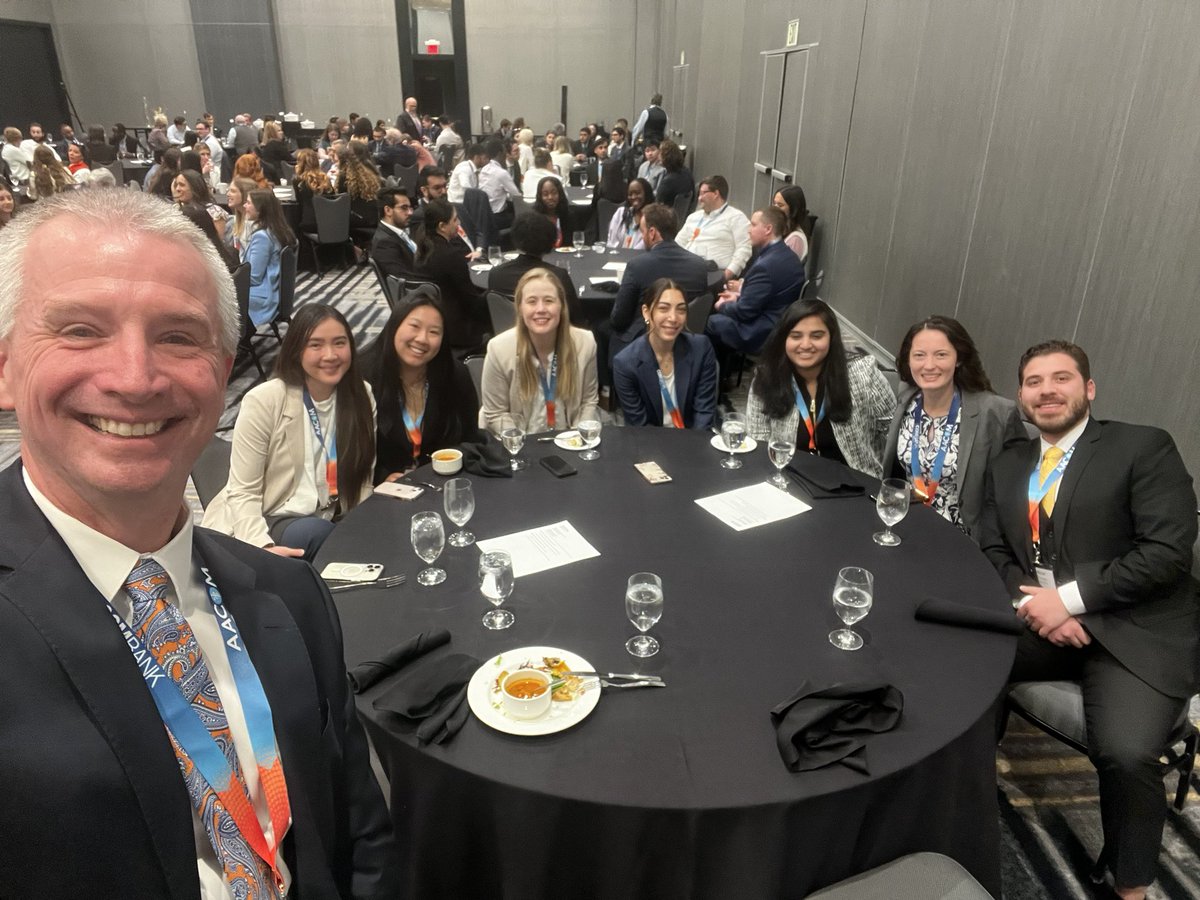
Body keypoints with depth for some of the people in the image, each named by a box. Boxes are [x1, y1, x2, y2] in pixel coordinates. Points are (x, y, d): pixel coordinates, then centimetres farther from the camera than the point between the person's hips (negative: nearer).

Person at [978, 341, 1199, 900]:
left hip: (1134, 632, -5)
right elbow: (991, 549, 10)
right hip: (1040, 620, 5)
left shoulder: (1144, 448, -3)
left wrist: (1069, 598, -16)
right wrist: (1030, 601, -10)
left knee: (1126, 753, -26)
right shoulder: (1008, 465, 14)